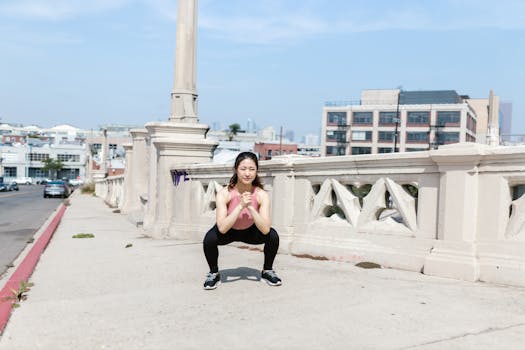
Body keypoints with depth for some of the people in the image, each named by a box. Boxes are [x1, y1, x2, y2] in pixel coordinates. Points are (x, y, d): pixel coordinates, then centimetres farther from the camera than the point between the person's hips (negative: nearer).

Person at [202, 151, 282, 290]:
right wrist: (241, 206, -44)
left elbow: (265, 229, -33)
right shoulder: (224, 194, -30)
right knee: (209, 239, -31)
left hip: (250, 232, 2)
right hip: (227, 232, -1)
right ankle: (214, 273, -1)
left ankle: (267, 271, 4)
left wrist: (250, 207, -42)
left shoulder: (262, 195, -26)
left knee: (273, 236, -24)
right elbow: (222, 228, -39)